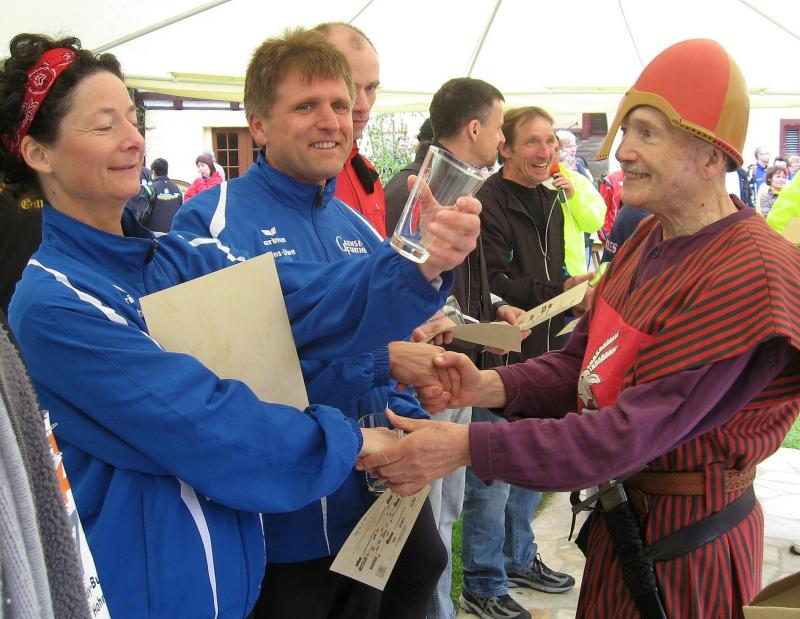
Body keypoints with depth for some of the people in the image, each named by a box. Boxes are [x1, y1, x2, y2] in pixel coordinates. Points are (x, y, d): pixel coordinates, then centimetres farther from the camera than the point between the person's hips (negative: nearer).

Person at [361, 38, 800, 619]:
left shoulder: (750, 274, -25)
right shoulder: (649, 240, 4)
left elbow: (632, 433, -29)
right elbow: (582, 361, 3)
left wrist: (468, 446, -32)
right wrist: (490, 386, -16)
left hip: (686, 543, -7)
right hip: (621, 513, 7)